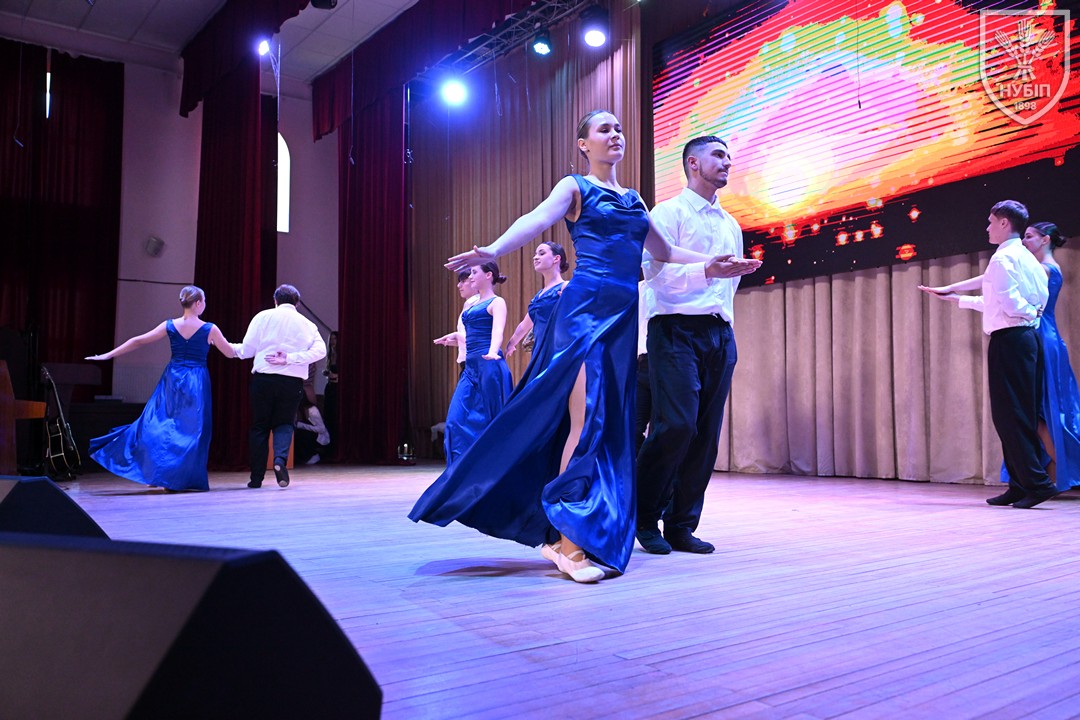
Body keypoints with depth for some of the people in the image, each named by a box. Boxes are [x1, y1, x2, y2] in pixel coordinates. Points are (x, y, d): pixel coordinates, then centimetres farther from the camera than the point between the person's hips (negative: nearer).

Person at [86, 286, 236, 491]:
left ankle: (155, 472, 11)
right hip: (197, 383, -3)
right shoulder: (209, 329, -7)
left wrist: (108, 355, 12)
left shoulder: (170, 326, 1)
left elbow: (138, 341, 4)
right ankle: (179, 478, 3)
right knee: (191, 429, 4)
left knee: (159, 424, 13)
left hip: (172, 380, 3)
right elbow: (231, 353, 0)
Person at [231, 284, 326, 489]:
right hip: (292, 381, 0)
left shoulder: (263, 317, 3)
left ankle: (256, 477, 12)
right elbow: (320, 350, -8)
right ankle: (280, 459, -17)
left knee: (260, 426, 10)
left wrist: (230, 347, 21)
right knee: (284, 423, 12)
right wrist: (290, 359, -9)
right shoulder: (307, 324, 7)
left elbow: (246, 350, 2)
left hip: (263, 379, 0)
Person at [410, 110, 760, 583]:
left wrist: (712, 263, 23)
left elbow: (663, 250, 27)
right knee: (585, 420, -15)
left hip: (623, 314, 7)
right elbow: (536, 220, -14)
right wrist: (491, 250, -32)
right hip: (585, 307, -7)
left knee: (612, 424, 3)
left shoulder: (634, 200, 23)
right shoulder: (575, 187, 4)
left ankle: (559, 534, 11)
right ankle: (569, 539, -11)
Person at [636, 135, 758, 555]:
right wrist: (706, 270, -23)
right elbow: (655, 270, -11)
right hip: (677, 329, -7)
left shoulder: (731, 224, 23)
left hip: (720, 334, 7)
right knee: (676, 424, -17)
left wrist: (727, 322, 19)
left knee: (706, 434, 2)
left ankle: (682, 525, 10)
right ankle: (645, 519, 0)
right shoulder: (668, 213, 2)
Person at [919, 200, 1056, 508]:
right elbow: (992, 298, 23)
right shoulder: (1027, 258, 18)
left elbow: (1010, 305, -20)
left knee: (1010, 414, -8)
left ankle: (1036, 482, -9)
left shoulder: (1003, 257, -10)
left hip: (1009, 339, -9)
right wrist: (952, 294, 28)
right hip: (1029, 337, 10)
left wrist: (1029, 312, -1)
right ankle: (1022, 485, 13)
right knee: (1023, 415, 9)